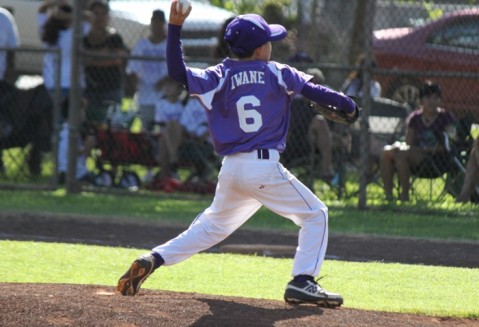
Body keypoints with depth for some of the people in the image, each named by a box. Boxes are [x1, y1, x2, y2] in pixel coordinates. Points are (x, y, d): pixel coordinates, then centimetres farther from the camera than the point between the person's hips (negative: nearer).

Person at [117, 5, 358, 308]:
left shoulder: (220, 77, 3)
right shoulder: (277, 73, -1)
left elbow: (179, 73, -6)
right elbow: (314, 90, 3)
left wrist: (175, 27, -8)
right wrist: (348, 105, 17)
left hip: (231, 170, 4)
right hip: (266, 168, -4)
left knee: (212, 226, 25)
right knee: (315, 215, 9)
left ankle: (152, 260, 13)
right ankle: (303, 281, -5)